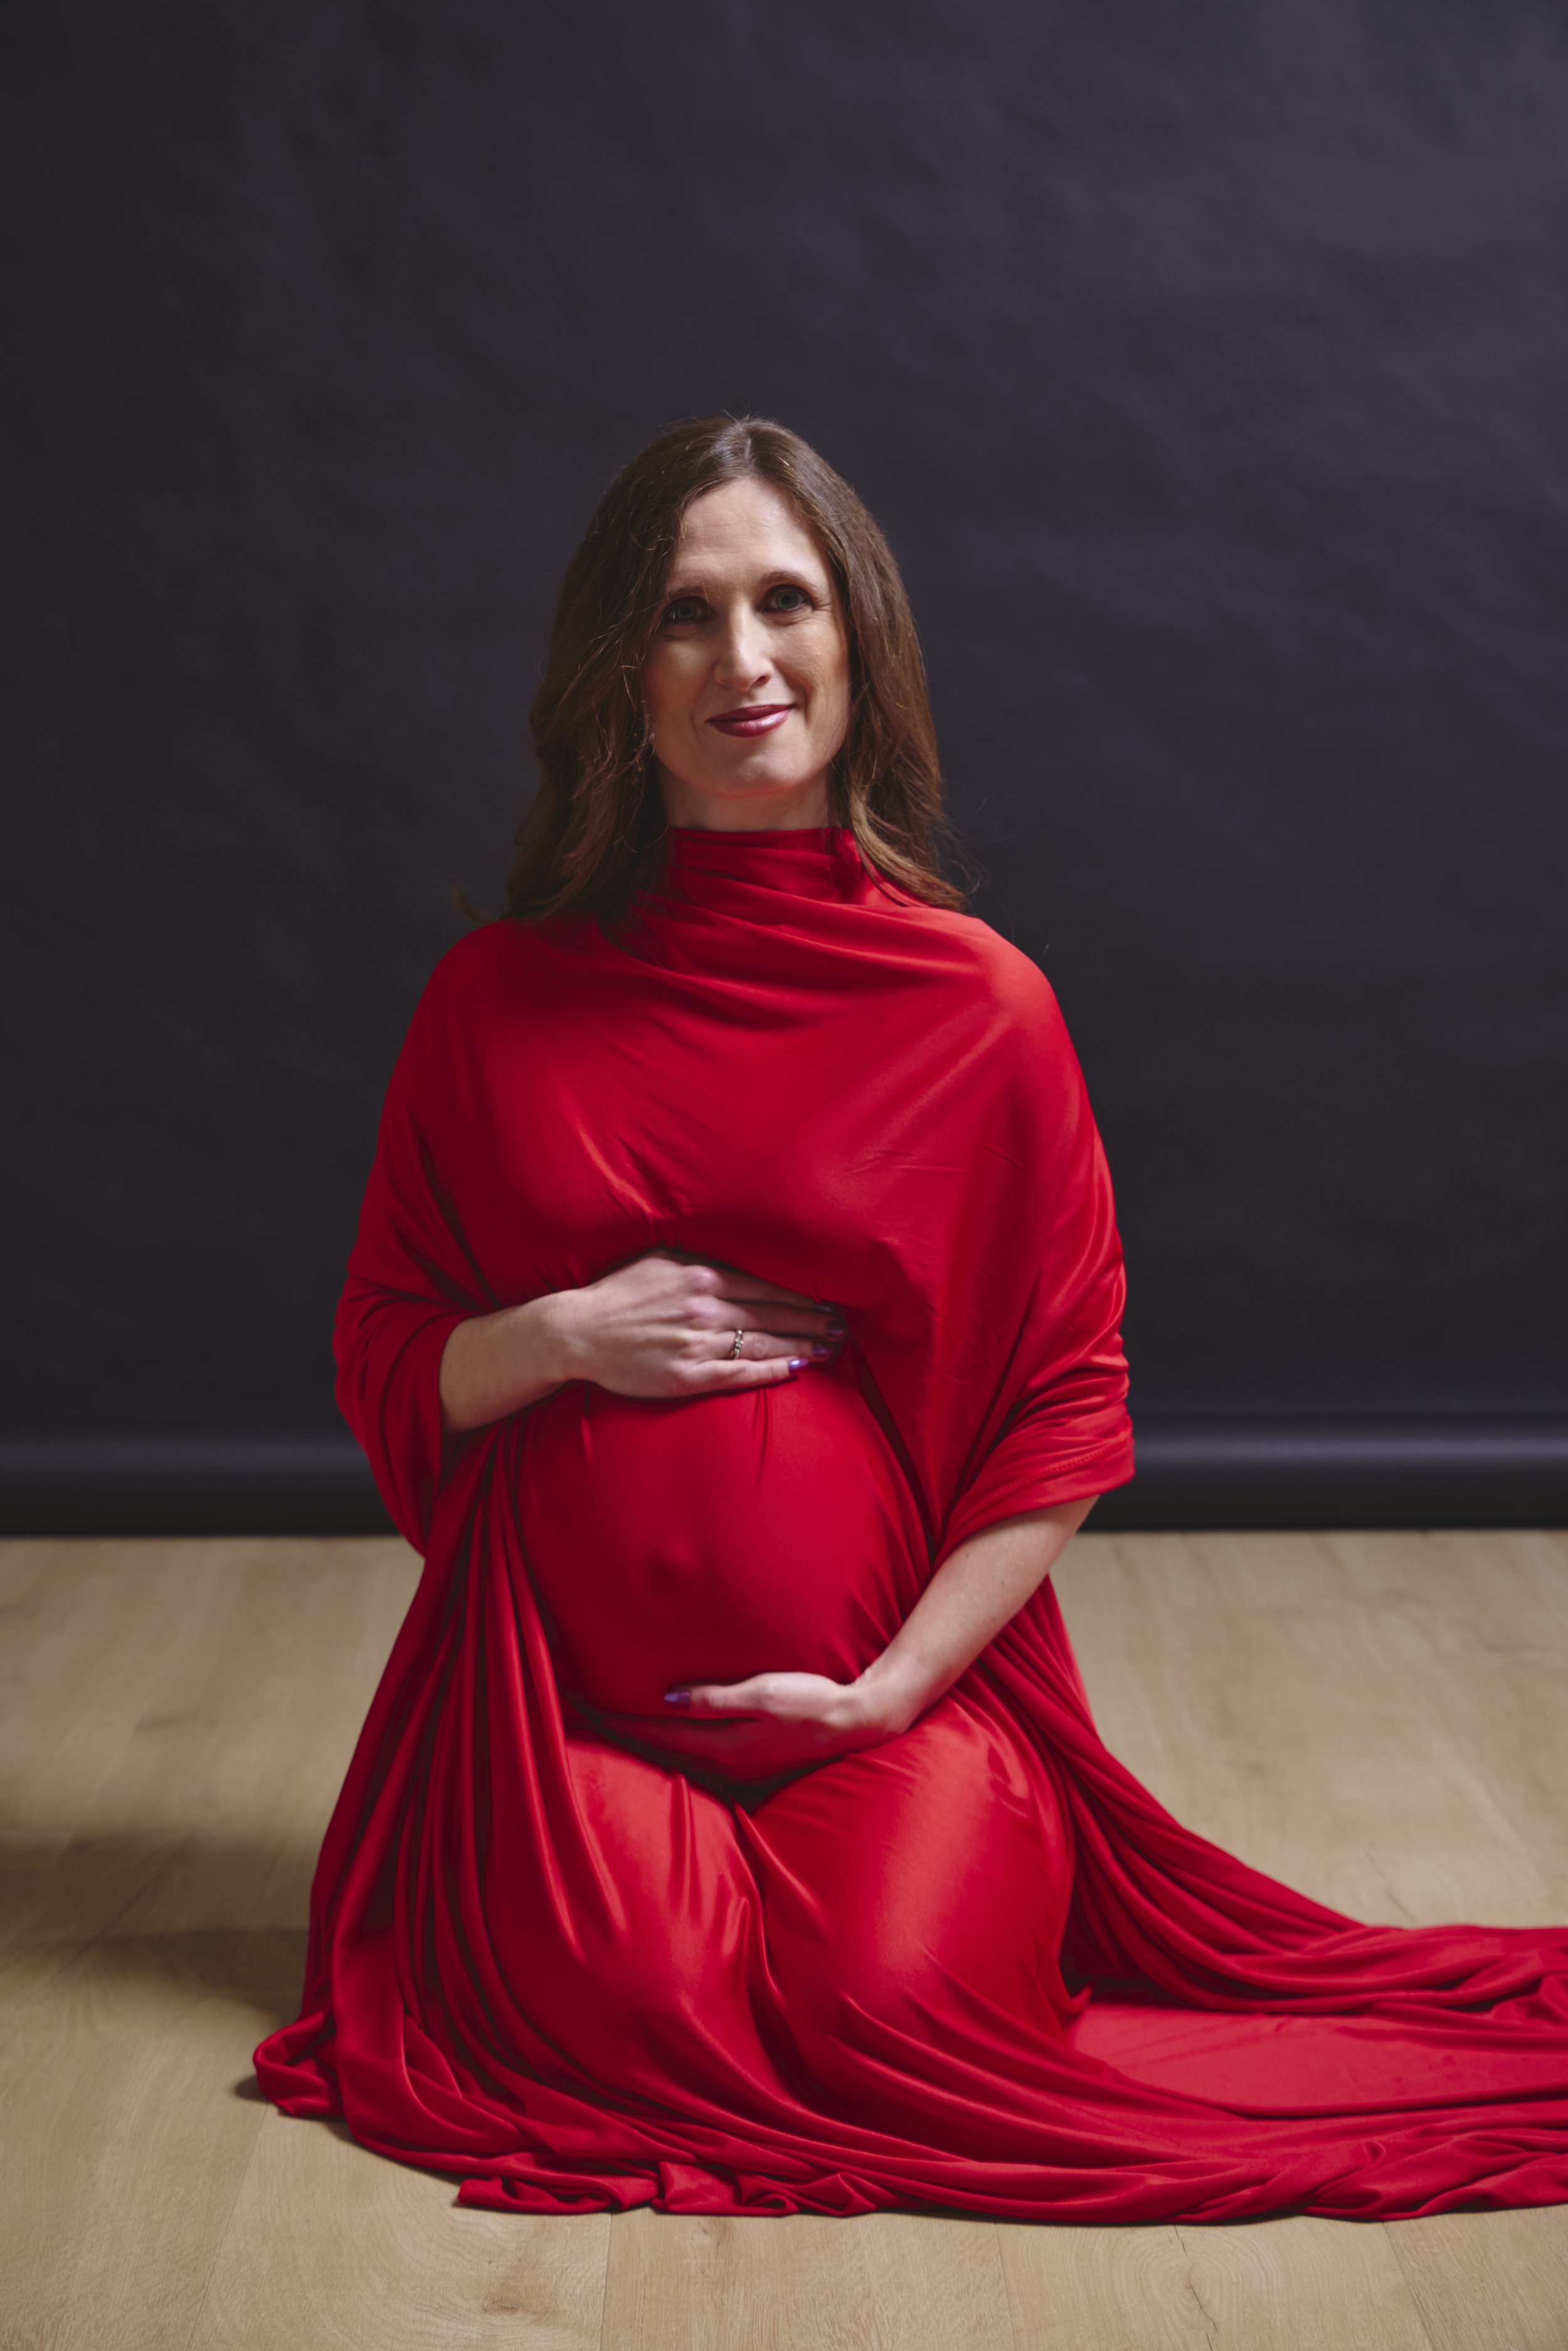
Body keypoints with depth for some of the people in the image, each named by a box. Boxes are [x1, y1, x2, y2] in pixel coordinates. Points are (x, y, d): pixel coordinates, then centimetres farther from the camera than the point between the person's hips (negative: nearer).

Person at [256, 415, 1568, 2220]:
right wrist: (563, 1338, -12)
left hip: (887, 1675, 0)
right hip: (566, 1665, 1)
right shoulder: (499, 995, 3)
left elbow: (1067, 1408, 0)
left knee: (895, 2010, -23)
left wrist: (900, 1682, -10)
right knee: (635, 2007, -24)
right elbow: (384, 1361, 8)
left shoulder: (982, 1004, -2)